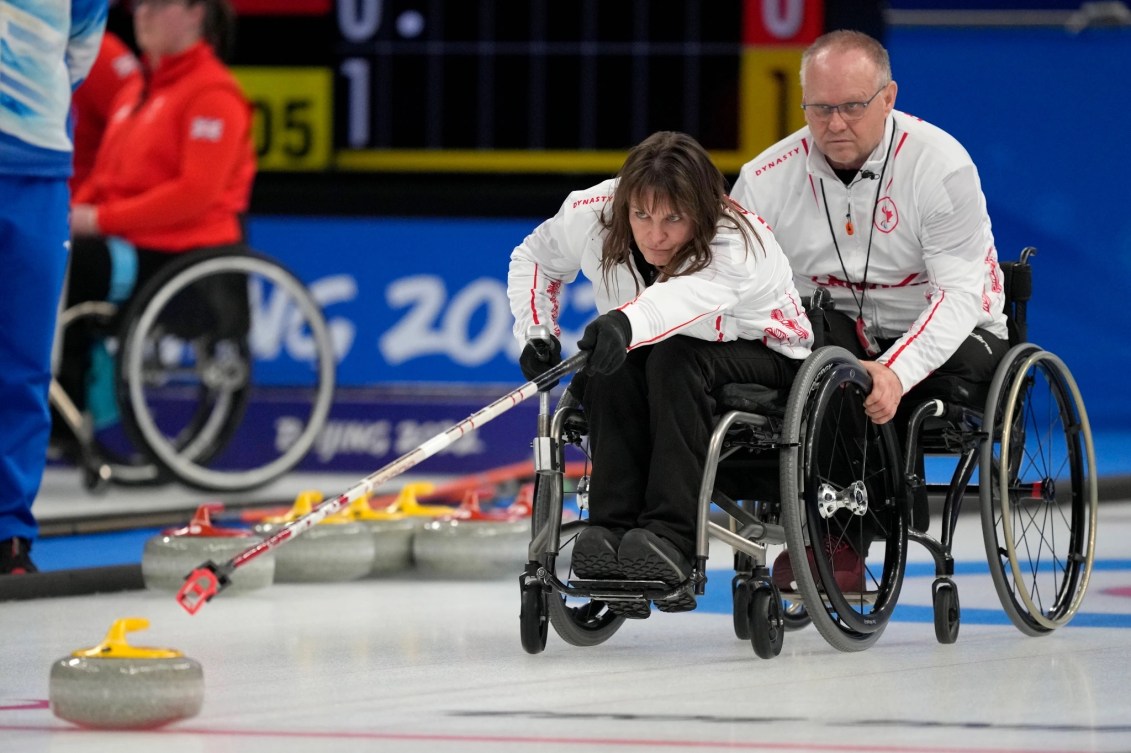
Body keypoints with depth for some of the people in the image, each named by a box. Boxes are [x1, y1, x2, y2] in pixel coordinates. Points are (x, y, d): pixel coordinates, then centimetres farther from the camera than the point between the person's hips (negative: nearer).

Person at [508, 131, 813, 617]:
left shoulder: (735, 243, -34)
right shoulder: (594, 213, -18)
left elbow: (691, 293, -57)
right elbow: (535, 257, 4)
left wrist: (626, 323, -76)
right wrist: (536, 331, -12)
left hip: (762, 358, -4)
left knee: (673, 359, -36)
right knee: (609, 368, -30)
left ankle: (671, 537, -41)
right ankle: (612, 530, -34)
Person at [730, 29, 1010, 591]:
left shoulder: (940, 162, -15)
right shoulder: (768, 179, -4)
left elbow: (962, 291, -22)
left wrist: (896, 372, -38)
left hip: (952, 336, -3)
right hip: (837, 333, 3)